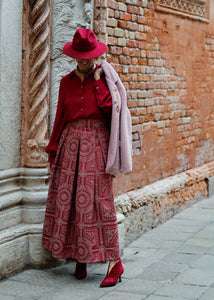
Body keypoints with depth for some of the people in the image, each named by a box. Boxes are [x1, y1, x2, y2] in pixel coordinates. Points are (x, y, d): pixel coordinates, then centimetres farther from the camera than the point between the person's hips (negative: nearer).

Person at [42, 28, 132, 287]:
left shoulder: (104, 78, 2)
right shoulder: (66, 82, 10)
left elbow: (109, 109, -11)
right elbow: (60, 118, 11)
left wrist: (97, 81, -13)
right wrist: (52, 154, 9)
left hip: (96, 145, -3)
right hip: (70, 146, 3)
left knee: (99, 200, -7)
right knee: (68, 200, 1)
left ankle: (114, 262, -2)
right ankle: (79, 259, 13)